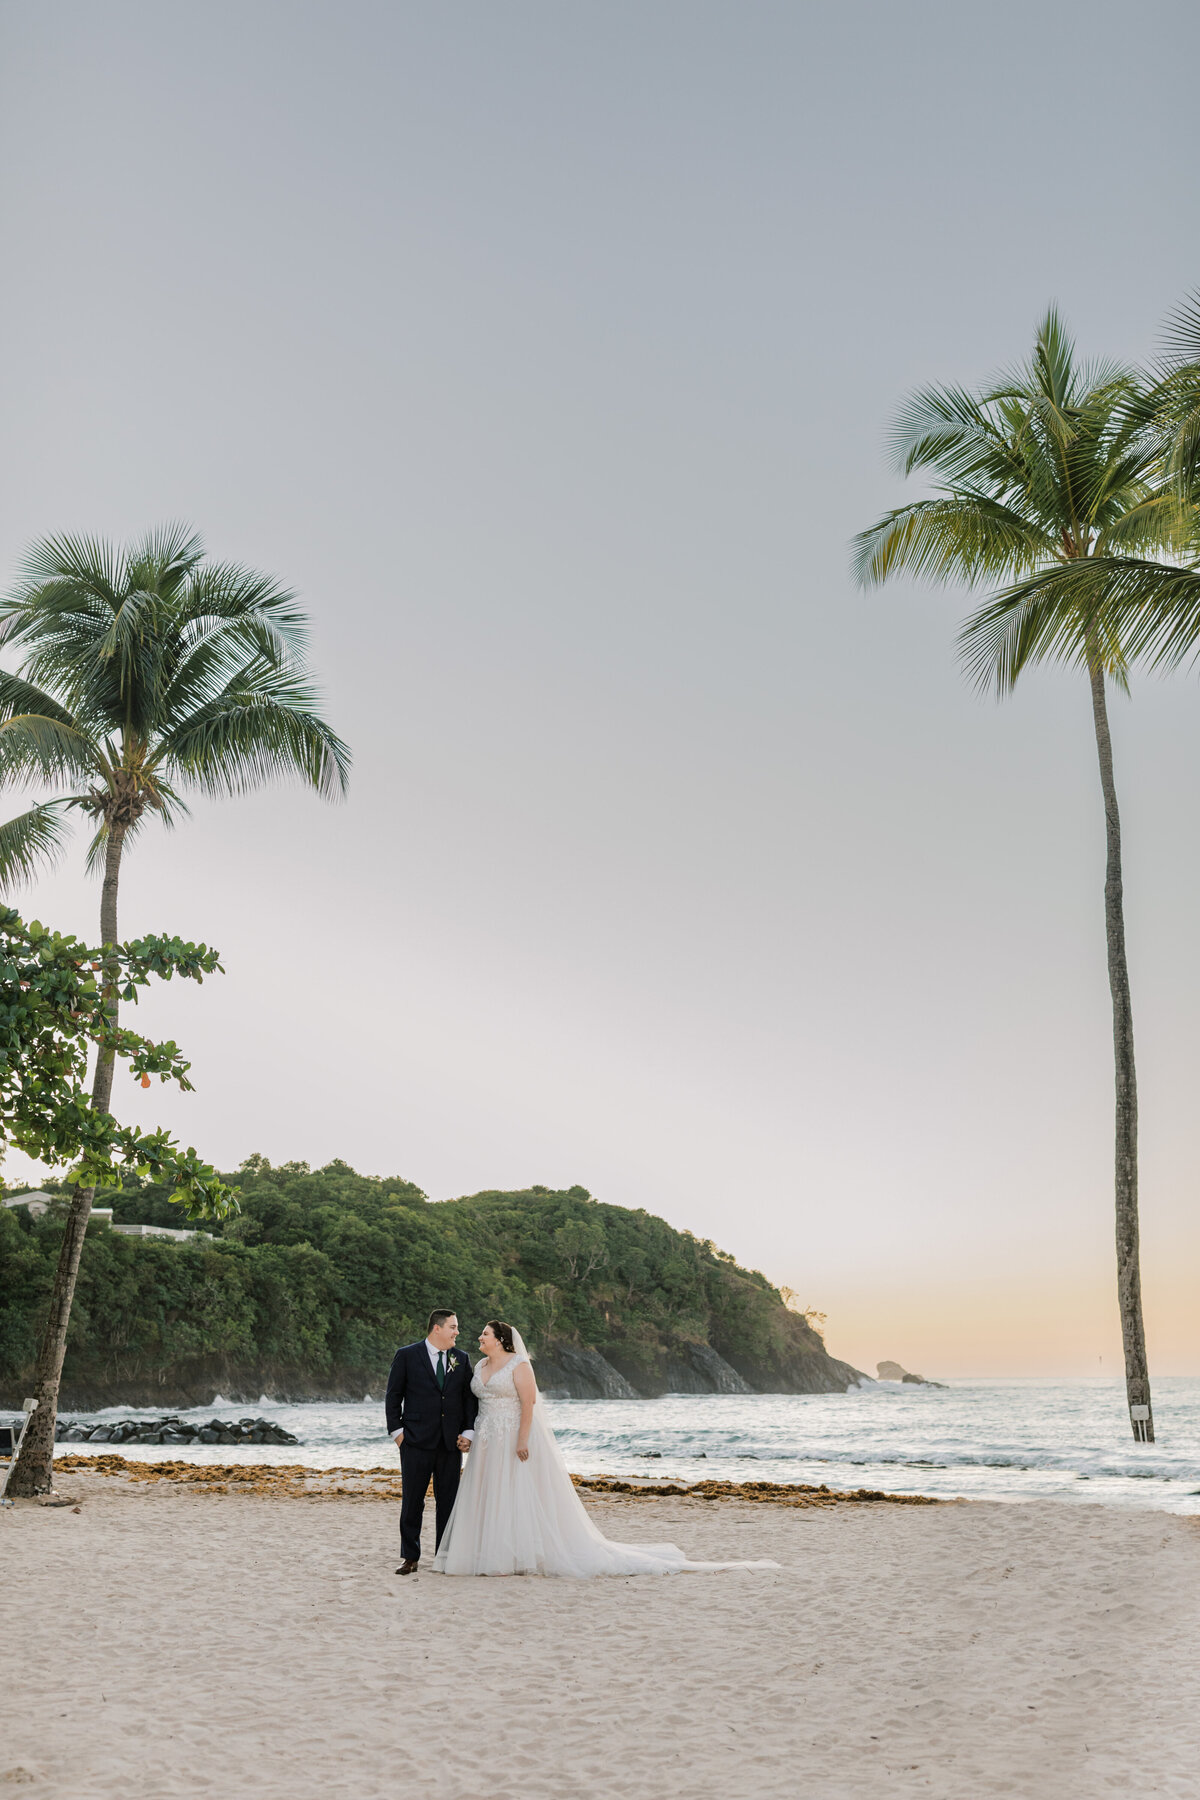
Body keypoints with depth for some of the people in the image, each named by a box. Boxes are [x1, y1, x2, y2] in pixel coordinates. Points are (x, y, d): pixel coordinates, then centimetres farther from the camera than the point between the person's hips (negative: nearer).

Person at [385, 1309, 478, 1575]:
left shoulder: (462, 1359, 10)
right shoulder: (406, 1356, 0)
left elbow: (470, 1398, 11)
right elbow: (393, 1396, 2)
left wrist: (469, 1432, 2)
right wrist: (397, 1431, -5)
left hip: (452, 1443, 3)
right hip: (416, 1442, -3)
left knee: (448, 1500, 5)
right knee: (412, 1500, 2)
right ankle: (410, 1558, 12)